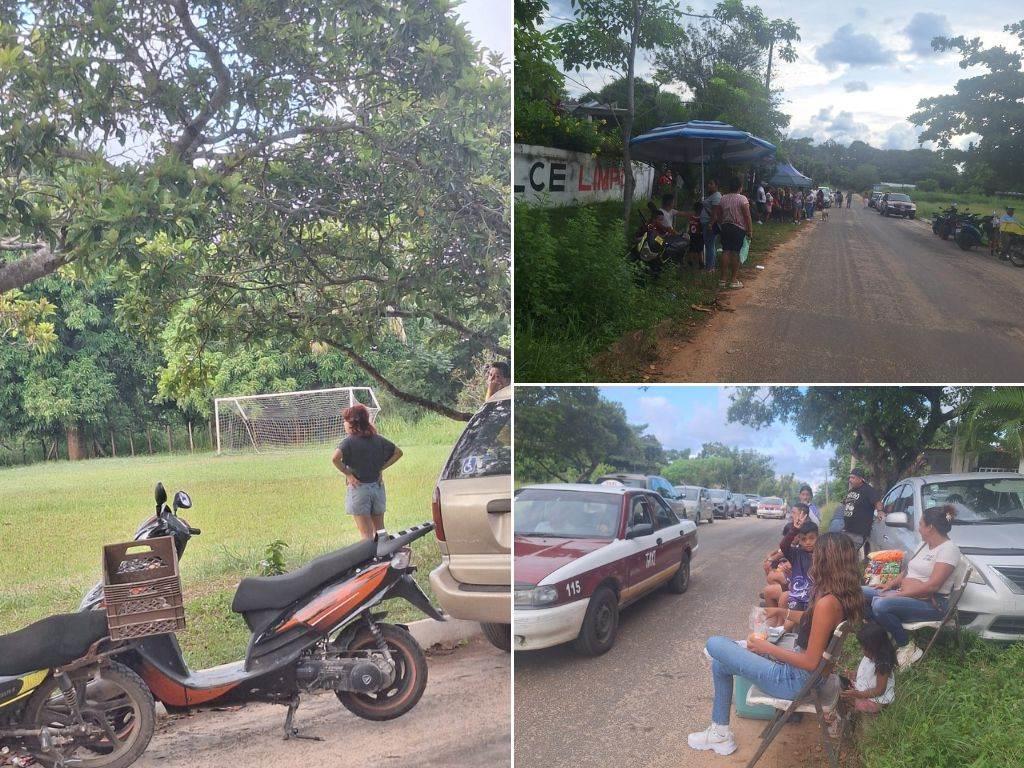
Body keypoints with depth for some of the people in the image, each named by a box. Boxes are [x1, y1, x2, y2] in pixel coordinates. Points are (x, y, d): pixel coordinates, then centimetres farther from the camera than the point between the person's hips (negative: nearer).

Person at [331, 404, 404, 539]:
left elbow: (335, 458, -28)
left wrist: (348, 474, -15)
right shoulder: (377, 439, 5)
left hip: (359, 488, -5)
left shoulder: (349, 441, -11)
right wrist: (381, 468, 6)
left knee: (366, 534, 0)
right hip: (377, 487, 5)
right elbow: (398, 452, 9)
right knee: (380, 531, 18)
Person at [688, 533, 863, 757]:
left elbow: (810, 662, -25)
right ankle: (719, 732, 23)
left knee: (715, 645, -5)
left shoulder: (827, 603, -28)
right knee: (720, 663, 17)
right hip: (808, 674, 9)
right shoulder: (847, 596, -2)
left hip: (796, 681, -9)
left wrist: (766, 647, -14)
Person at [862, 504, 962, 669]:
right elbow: (908, 570, 22)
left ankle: (906, 647, -16)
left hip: (932, 603, -10)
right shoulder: (925, 545, 16)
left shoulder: (949, 549, -13)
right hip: (906, 594, 10)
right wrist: (890, 585, 3)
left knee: (881, 605, -33)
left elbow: (932, 586, -22)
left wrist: (898, 594, -20)